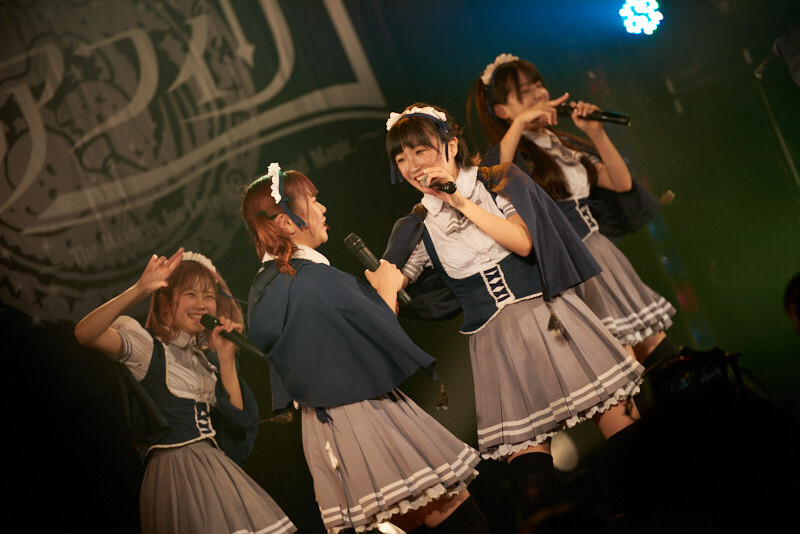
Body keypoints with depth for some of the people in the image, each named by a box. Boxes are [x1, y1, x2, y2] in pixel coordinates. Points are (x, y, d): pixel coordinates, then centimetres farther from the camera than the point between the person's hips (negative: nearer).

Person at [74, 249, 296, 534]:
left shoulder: (204, 355, 17)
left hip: (213, 464, 8)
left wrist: (226, 358, 1)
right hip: (175, 466, -8)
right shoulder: (149, 347, -4)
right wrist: (138, 290, -31)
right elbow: (85, 333, -23)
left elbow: (236, 416, 9)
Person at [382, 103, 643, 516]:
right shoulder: (418, 227, 9)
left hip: (548, 312, -1)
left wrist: (461, 202, -9)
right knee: (526, 457, -10)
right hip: (495, 339, 1)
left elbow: (522, 241, -8)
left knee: (618, 420, -8)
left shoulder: (498, 181, 6)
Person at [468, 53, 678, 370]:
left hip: (602, 254, 8)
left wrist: (596, 133, -2)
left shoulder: (567, 145, 17)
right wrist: (521, 122, -29)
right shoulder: (511, 153, -5)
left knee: (655, 349, 6)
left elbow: (622, 183, 8)